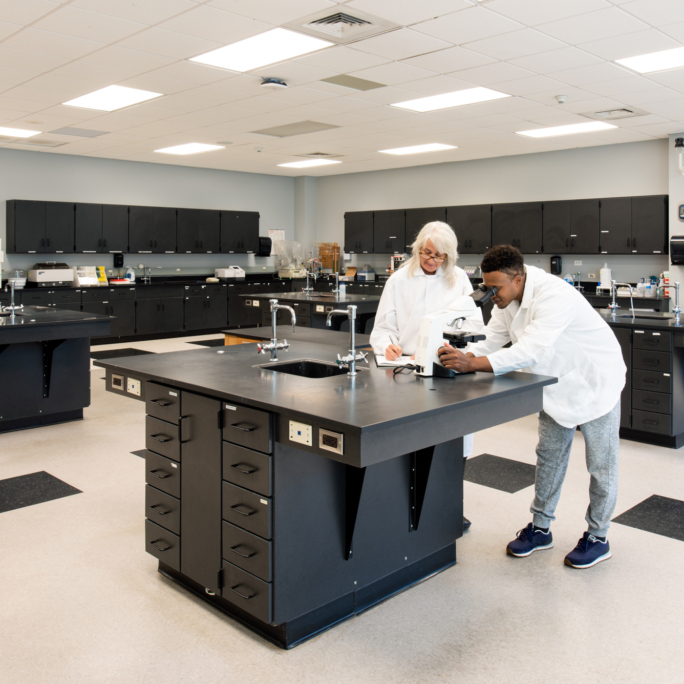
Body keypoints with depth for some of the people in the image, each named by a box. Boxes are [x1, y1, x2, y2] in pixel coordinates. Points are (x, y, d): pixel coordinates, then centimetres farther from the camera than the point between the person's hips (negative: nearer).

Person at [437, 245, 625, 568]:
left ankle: (597, 538, 22)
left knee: (600, 463, 6)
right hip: (557, 381, 8)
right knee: (548, 455, 14)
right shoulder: (508, 298, -9)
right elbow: (491, 341, -7)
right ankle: (540, 528, 27)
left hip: (594, 381, -7)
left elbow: (529, 352, -44)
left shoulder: (554, 296, -36)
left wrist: (471, 363, -47)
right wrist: (461, 356, -28)